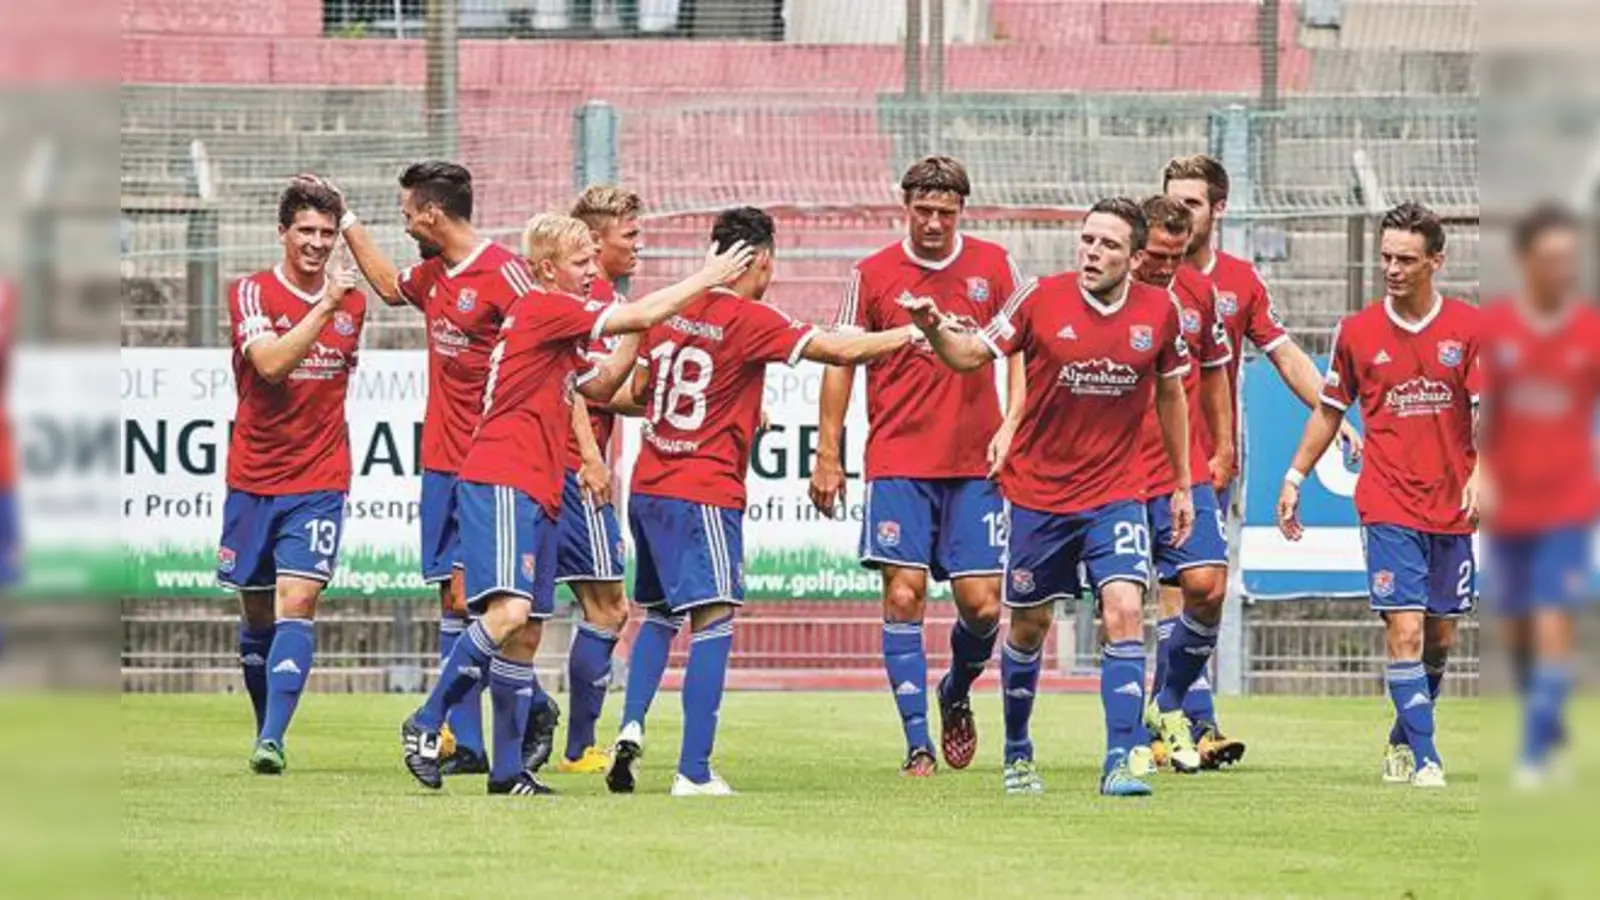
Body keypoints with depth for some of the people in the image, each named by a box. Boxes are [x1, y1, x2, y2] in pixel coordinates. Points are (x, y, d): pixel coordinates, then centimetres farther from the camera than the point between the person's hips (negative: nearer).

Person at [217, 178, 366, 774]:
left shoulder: (352, 302, 6)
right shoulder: (252, 293, -6)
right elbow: (270, 362, -24)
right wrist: (325, 306, -28)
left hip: (318, 484, 1)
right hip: (253, 479, -1)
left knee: (296, 603, -16)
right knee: (257, 614, 10)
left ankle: (272, 740, -24)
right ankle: (265, 733, 27)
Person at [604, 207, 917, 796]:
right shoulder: (751, 321, -10)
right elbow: (845, 351, -12)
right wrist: (917, 332, 1)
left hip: (649, 487, 7)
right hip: (705, 494, -7)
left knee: (660, 614, 21)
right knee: (714, 621, -6)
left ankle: (631, 726, 4)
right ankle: (694, 773, -11)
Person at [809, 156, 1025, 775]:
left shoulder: (993, 266, 5)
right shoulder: (873, 275, 2)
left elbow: (1020, 352, 11)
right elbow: (841, 363, 7)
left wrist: (1010, 426, -2)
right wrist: (828, 456, 3)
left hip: (974, 466, 1)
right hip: (897, 463, -1)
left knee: (982, 604, -2)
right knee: (904, 598, -9)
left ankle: (956, 696, 29)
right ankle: (918, 743, -5)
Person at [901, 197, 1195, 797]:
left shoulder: (1158, 312, -4)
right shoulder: (1042, 299, -10)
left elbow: (1171, 395, 11)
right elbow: (973, 354, -2)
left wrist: (1182, 485, 14)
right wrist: (934, 330, -24)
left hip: (1115, 494, 0)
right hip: (1037, 492, 0)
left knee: (1123, 613, -18)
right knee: (1028, 626, 11)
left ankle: (1120, 763, -17)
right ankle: (1017, 755, 31)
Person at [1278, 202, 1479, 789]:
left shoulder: (1469, 327, -1)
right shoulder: (1358, 332, 2)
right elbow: (1330, 410, 13)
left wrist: (1481, 475, -21)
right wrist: (1294, 478, 11)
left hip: (1452, 508, 1)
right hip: (1388, 507, -1)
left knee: (1440, 637, 10)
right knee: (1404, 630, -13)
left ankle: (1403, 740, 31)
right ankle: (1424, 758, -12)